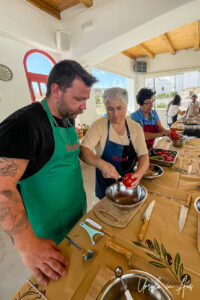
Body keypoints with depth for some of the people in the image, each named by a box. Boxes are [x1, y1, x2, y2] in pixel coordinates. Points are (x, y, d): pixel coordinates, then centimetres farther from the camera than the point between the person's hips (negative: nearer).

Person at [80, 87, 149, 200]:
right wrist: (102, 164, -41)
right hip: (106, 183, -2)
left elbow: (144, 156, -10)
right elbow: (83, 151, -24)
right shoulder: (99, 125, -16)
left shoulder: (135, 127, -8)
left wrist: (139, 173, -30)